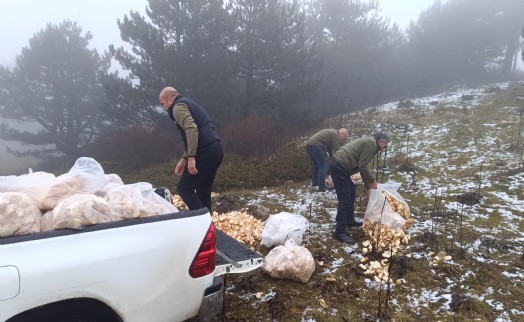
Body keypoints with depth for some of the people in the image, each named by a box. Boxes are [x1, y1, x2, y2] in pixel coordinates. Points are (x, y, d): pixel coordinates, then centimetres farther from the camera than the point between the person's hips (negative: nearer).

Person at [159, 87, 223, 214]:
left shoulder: (178, 107, -1)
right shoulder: (190, 104, 29)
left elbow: (191, 129, -19)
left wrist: (191, 157, -24)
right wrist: (183, 160, 28)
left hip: (205, 152, -9)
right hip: (215, 149, 9)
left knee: (184, 188, -2)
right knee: (203, 190, 15)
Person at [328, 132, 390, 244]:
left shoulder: (368, 142, 25)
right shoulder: (372, 143, -6)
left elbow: (362, 166, 29)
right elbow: (362, 166, -12)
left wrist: (369, 186, 31)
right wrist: (372, 181, 1)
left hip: (339, 164, 11)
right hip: (339, 166, -11)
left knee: (351, 191, 24)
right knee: (345, 200, -9)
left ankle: (349, 220, 35)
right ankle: (340, 232, -6)